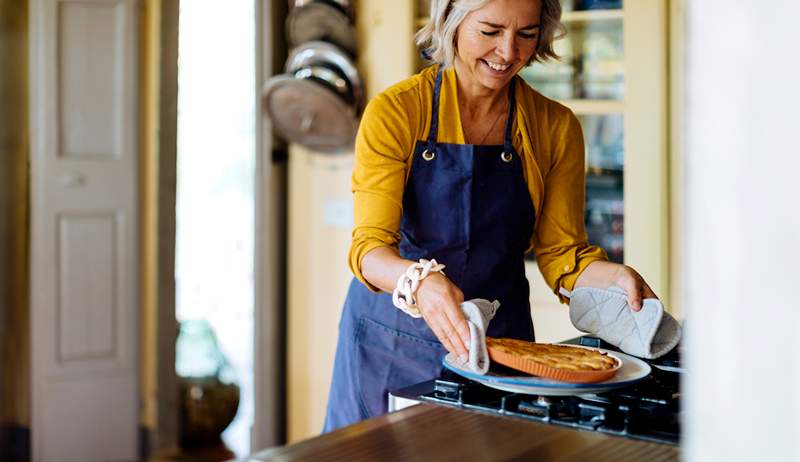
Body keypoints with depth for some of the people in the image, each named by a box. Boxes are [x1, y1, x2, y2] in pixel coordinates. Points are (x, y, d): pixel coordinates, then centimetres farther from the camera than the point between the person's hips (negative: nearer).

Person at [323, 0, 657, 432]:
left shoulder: (556, 127, -3)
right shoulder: (394, 112, -12)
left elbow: (560, 253, 1)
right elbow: (369, 247, -19)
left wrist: (613, 276, -20)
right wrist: (420, 281, -40)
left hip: (498, 345, 2)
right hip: (391, 343, -2)